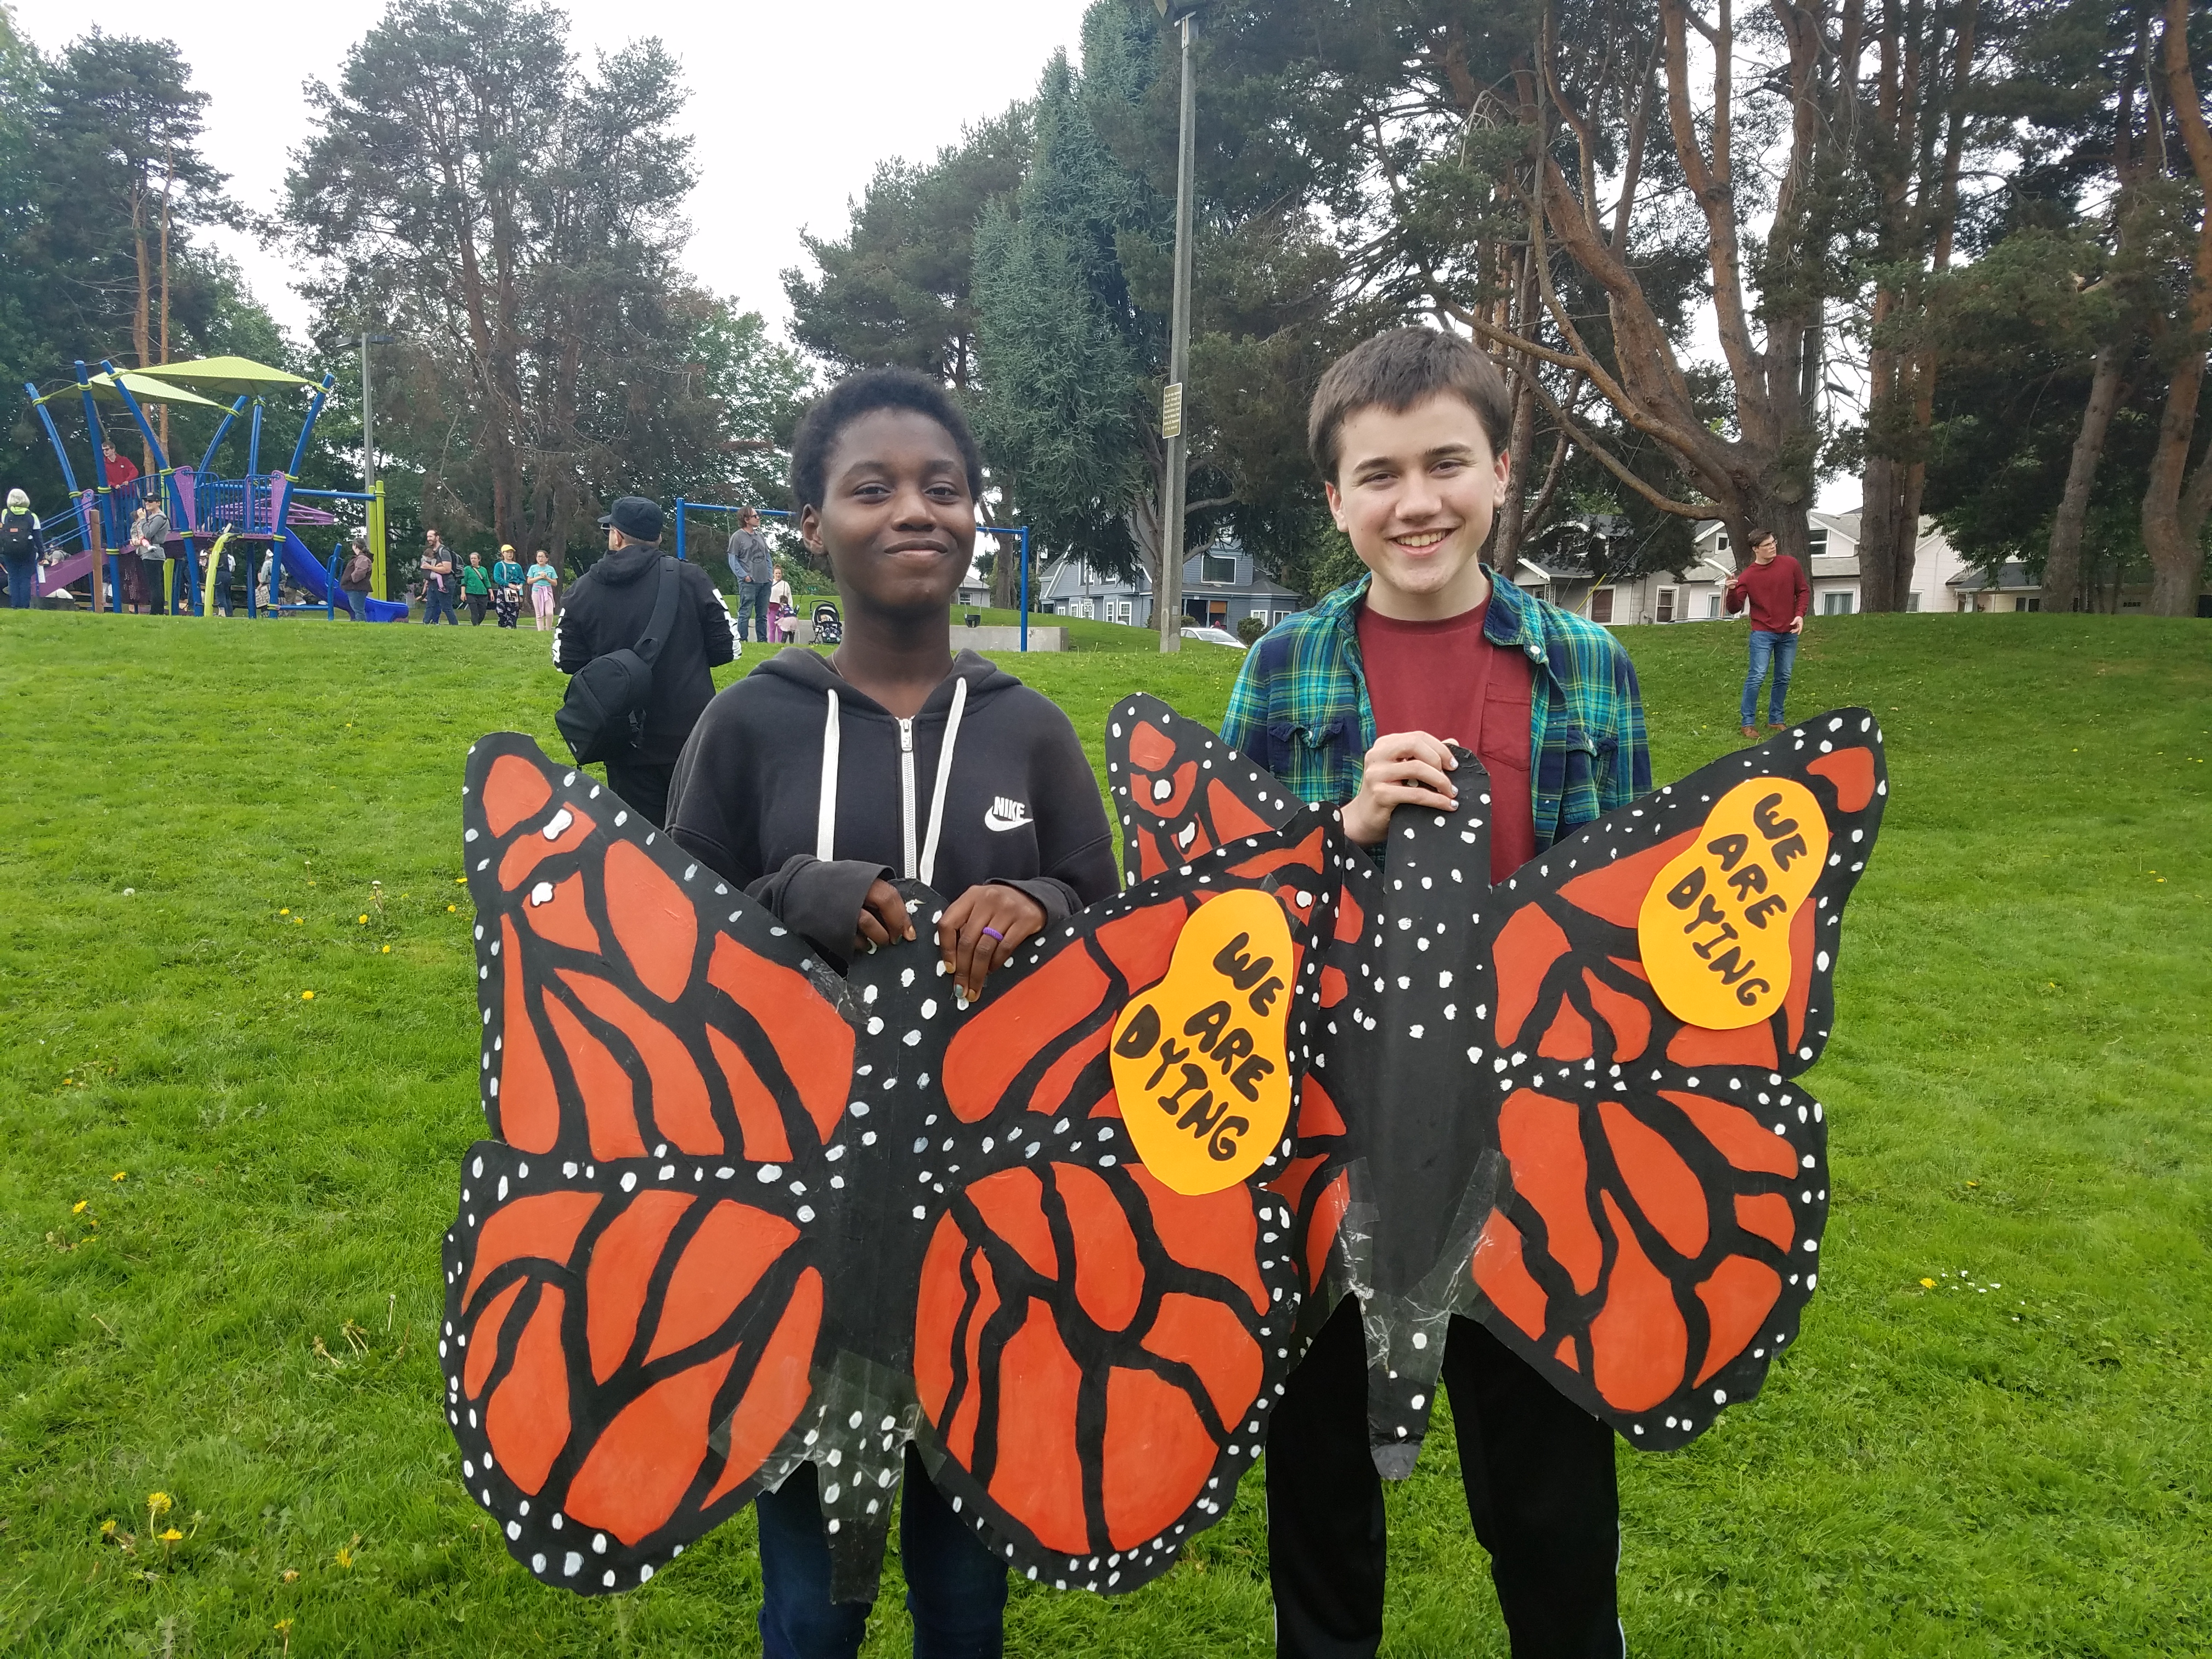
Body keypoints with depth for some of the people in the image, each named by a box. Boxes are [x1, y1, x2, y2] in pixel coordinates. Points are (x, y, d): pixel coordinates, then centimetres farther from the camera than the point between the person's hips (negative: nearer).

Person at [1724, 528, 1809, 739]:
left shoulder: (1790, 564, 1)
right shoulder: (1747, 576, -7)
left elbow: (1803, 590, 11)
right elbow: (1735, 609, -8)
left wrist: (1800, 615, -3)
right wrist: (1732, 591, -27)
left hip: (1789, 633, 3)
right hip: (1763, 633, -3)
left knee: (1783, 678, 9)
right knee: (1757, 676, -10)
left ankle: (1775, 720, 20)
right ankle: (1749, 723, -2)